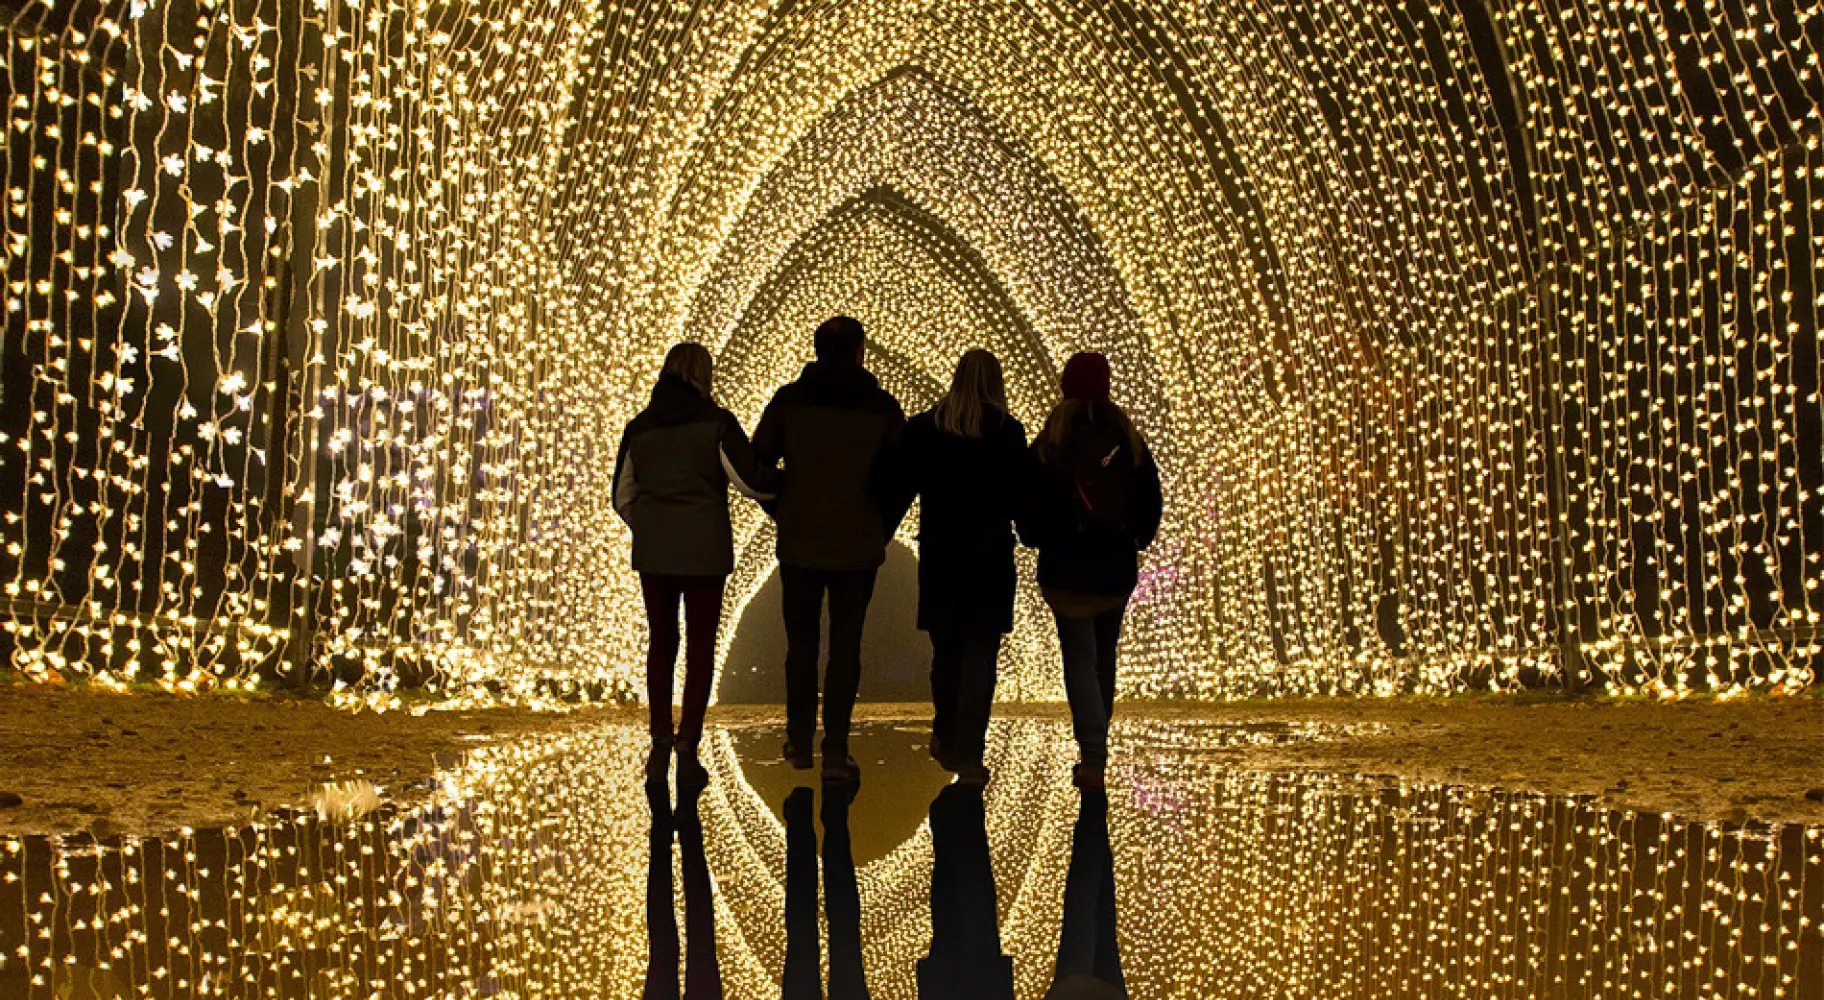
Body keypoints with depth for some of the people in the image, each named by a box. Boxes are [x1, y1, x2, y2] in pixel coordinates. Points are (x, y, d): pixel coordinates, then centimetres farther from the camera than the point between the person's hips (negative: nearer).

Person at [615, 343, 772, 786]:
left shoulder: (639, 427, 6)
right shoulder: (716, 422, -7)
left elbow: (622, 495, 12)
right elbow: (748, 479, -13)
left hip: (653, 550, 3)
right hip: (705, 550, -3)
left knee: (661, 642, 14)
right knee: (701, 646, 5)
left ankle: (660, 745, 16)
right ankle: (687, 748, 0)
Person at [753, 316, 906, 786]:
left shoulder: (788, 401, -1)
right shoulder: (883, 407, -3)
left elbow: (759, 466, 0)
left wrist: (784, 512, 11)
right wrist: (881, 530, 8)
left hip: (799, 543, 1)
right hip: (858, 547, -1)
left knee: (801, 643, 14)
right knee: (846, 647, 4)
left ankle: (800, 744, 22)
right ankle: (836, 753, 3)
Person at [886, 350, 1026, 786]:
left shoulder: (922, 427, 0)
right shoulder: (1008, 431, -7)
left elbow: (900, 490, 1)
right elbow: (1020, 496, -8)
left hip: (938, 555, 3)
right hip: (990, 556, -3)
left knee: (945, 650, 17)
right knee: (980, 654, 2)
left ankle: (946, 739, 29)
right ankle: (968, 754, -3)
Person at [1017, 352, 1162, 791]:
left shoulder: (1049, 444, -7)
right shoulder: (1130, 440, -1)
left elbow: (1030, 506, -5)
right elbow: (1152, 502, 3)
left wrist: (1037, 540, 14)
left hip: (1067, 570, -3)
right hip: (1117, 571, 3)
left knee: (1079, 659, 0)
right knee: (1104, 658, 17)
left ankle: (1093, 758, -13)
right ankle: (1095, 751, 26)